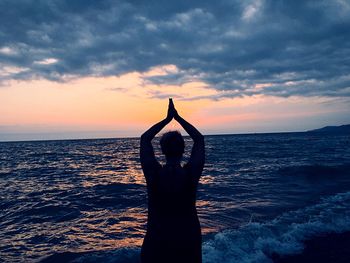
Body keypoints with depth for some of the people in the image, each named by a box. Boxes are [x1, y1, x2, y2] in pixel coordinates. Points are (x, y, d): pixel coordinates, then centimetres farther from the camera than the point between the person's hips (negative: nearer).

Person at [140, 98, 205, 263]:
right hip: (189, 238, 1)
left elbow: (145, 138, -4)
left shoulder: (154, 173, -18)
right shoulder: (191, 173, -17)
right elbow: (199, 139, -2)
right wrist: (178, 117, 0)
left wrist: (167, 119, -1)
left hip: (157, 239, 0)